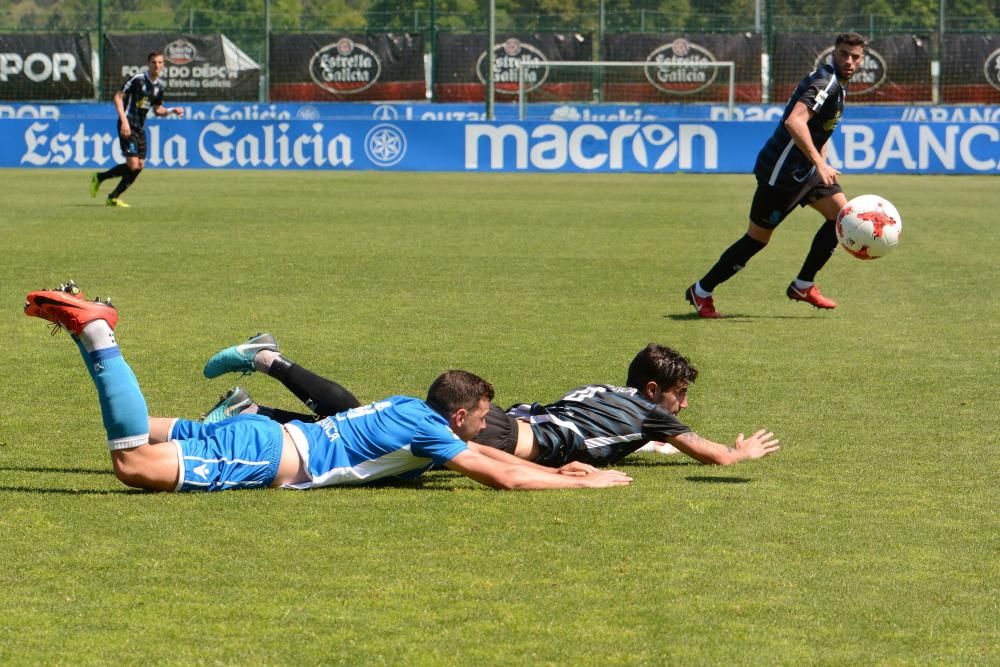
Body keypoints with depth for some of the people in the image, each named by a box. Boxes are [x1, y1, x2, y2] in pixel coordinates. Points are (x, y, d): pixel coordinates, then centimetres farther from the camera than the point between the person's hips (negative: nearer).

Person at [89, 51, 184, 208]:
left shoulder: (160, 86, 9)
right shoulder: (138, 80, -13)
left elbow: (157, 110, 21)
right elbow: (118, 97, -14)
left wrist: (172, 110, 2)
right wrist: (124, 120, -22)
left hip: (140, 129, 8)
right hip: (128, 127, -8)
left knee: (140, 166, 4)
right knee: (133, 164, -16)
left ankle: (113, 197, 15)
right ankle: (99, 177, 5)